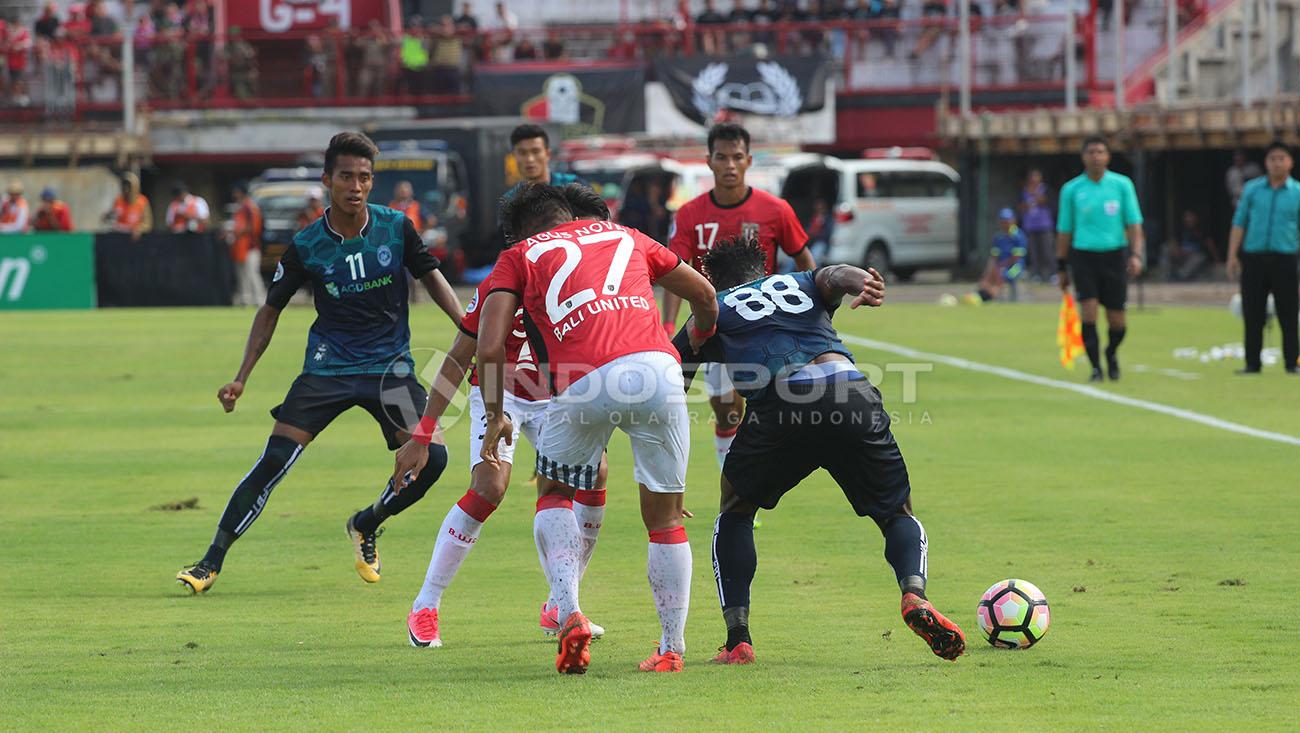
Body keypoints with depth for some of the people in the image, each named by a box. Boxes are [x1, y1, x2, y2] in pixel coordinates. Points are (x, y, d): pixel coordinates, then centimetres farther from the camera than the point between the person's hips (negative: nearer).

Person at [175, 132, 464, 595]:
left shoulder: (396, 228, -5)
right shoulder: (306, 246, -7)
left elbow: (432, 279, 9)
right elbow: (271, 309, 4)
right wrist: (241, 378, -1)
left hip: (389, 366, 1)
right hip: (329, 363, -1)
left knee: (430, 457, -16)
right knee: (274, 460, -14)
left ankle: (366, 526, 13)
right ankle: (211, 562, -7)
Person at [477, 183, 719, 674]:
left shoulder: (519, 257, 21)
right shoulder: (622, 235, 30)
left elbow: (490, 346, 6)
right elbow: (704, 296, 38)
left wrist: (494, 415, 15)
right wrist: (697, 342, 55)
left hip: (584, 385, -2)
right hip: (657, 369, 2)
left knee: (554, 494, 23)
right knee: (665, 516, 17)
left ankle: (569, 613, 3)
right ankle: (672, 646, 20)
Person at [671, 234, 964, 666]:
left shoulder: (714, 311, 30)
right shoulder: (800, 284, 33)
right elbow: (835, 275, 9)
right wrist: (860, 282, -16)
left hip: (778, 402, -1)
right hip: (853, 395, 1)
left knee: (735, 511, 25)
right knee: (899, 515, 18)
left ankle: (737, 639, 13)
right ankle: (914, 594, -14)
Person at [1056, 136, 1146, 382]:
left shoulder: (1122, 184, 1)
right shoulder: (1071, 190, 2)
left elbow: (1134, 223, 3)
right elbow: (1064, 230, 9)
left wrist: (1136, 254, -10)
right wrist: (1061, 267, 11)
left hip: (1114, 254, 0)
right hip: (1084, 255, 0)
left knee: (1116, 317, 3)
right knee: (1088, 310, -15)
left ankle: (1112, 353, 34)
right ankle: (1096, 367, -6)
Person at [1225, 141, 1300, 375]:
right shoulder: (1252, 189, 10)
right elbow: (1239, 223, 11)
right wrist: (1232, 256, 3)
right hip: (1253, 257, 1)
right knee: (1253, 315, 2)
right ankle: (1252, 363, 9)